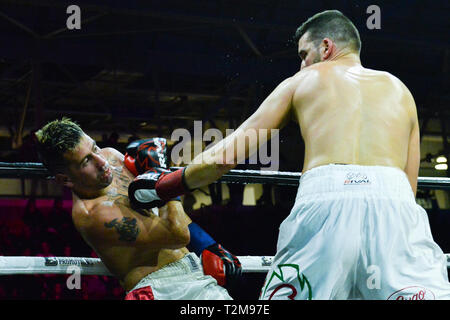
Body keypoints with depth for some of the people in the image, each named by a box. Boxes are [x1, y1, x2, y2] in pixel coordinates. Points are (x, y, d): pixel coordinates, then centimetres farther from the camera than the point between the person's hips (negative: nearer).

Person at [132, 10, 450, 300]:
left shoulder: (302, 82, 24)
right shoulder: (400, 89, 29)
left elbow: (230, 151, 19)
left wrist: (166, 185, 29)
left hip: (323, 203, -1)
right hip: (394, 202, 1)